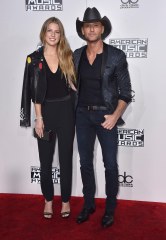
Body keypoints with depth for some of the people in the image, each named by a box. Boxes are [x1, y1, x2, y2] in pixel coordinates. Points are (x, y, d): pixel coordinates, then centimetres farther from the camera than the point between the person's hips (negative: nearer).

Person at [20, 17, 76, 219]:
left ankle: (65, 200, 25)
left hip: (65, 111, 1)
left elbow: (75, 85, 9)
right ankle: (48, 200, 27)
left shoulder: (68, 56, 3)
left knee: (65, 158, 8)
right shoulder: (34, 58, 0)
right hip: (45, 112, 0)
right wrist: (38, 118, -7)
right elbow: (34, 92, -3)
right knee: (45, 159, 9)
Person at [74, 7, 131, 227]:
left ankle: (110, 208, 24)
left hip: (105, 115, -3)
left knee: (110, 165, 5)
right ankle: (88, 204, 30)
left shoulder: (116, 56, -6)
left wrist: (115, 116, -17)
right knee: (85, 163, 12)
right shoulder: (76, 55, 5)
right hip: (82, 115, 4)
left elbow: (126, 91, -5)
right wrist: (73, 111, 3)